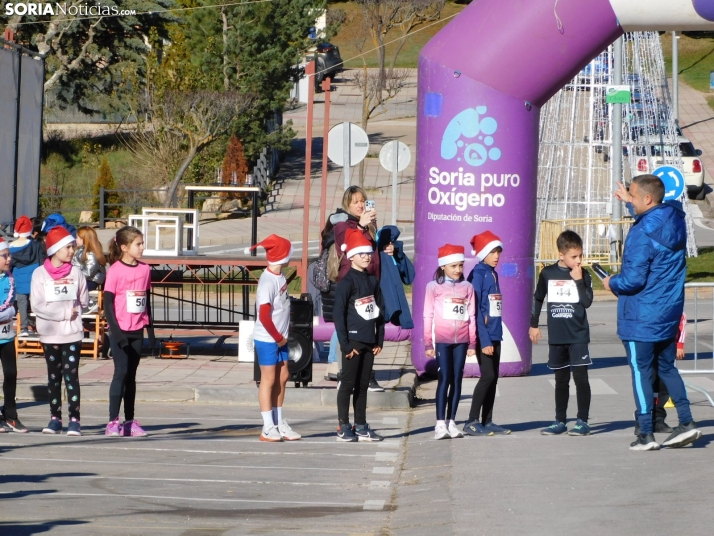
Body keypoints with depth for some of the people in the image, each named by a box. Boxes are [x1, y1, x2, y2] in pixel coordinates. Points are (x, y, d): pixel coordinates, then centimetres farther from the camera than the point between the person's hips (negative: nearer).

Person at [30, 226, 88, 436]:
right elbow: (37, 305, -9)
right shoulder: (40, 274, -2)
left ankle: (74, 419, -5)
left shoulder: (75, 273, 2)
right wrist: (65, 312, -12)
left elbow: (84, 302, 6)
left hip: (72, 332, 0)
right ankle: (55, 418, 16)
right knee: (54, 376, 9)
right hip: (50, 333, 0)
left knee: (71, 375, -5)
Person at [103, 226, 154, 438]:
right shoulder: (115, 270, -9)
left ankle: (129, 421, 13)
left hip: (137, 331, 5)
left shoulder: (145, 270, 7)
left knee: (131, 374, 9)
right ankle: (113, 421, -8)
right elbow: (108, 303, -10)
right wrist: (115, 330, -16)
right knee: (121, 372, -10)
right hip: (120, 331, -5)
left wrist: (150, 331, 12)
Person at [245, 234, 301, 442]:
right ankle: (268, 428, 5)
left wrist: (283, 336, 9)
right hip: (267, 339, -8)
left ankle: (279, 423, 23)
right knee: (269, 380, -1)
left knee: (282, 377, 13)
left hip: (280, 338, 8)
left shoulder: (279, 276, 6)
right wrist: (278, 338, -13)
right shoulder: (268, 282, -22)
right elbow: (264, 316, -24)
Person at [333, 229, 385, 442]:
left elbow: (380, 311, 15)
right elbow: (338, 313, -12)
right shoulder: (347, 282, -9)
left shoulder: (372, 281, 12)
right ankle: (344, 427, 3)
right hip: (353, 340, -6)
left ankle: (361, 427, 16)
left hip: (369, 342, 7)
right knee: (347, 384, -1)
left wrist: (379, 340, 9)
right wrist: (345, 343, -15)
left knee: (362, 385, 11)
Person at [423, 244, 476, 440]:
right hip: (442, 340, -3)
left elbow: (471, 316, 10)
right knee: (444, 378, -7)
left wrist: (472, 343, 7)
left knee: (457, 379, 4)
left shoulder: (467, 287, 8)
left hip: (461, 340, 3)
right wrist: (428, 343, -3)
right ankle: (440, 424, -7)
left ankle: (451, 422, 9)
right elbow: (428, 316, 1)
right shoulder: (434, 287, 1)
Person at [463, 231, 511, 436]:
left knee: (493, 377, 8)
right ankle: (472, 422, -7)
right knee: (488, 375, -11)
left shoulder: (493, 274, 14)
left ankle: (487, 421, 13)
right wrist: (484, 341, -19)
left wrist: (495, 338, 13)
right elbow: (475, 310, -15)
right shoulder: (478, 274, -10)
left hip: (495, 334, 8)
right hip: (483, 335, -8)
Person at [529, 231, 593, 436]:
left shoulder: (583, 275, -3)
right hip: (556, 336, 3)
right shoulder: (548, 273, 2)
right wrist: (533, 324, 16)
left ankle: (582, 421, 0)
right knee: (561, 379, 11)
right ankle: (560, 421, 18)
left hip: (578, 336, -3)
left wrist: (578, 281, -18)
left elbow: (587, 301, -13)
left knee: (580, 377, -5)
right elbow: (538, 298, 14)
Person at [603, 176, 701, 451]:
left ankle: (646, 434, 4)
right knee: (667, 367, 18)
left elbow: (634, 279, -22)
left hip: (641, 318, -8)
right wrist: (628, 201, 33)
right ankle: (686, 423, 11)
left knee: (641, 371, 2)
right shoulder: (674, 220, 2)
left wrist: (612, 283, -3)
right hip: (670, 313, 8)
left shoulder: (642, 234, -22)